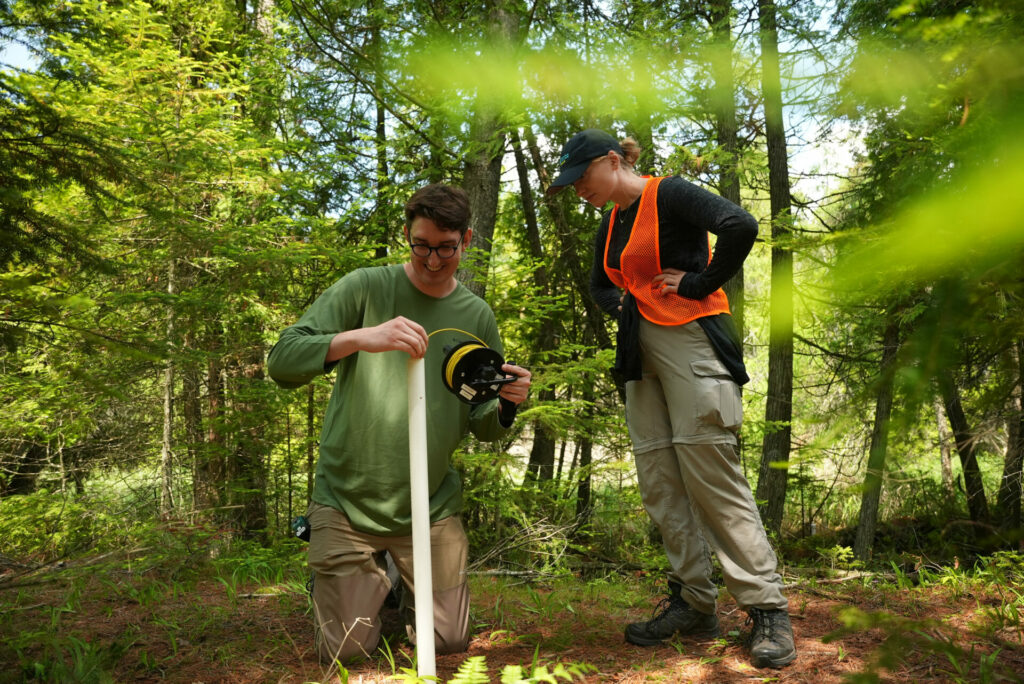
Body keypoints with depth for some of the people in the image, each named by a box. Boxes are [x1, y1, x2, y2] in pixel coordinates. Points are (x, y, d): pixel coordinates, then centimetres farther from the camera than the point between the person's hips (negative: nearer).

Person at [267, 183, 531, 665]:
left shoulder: (477, 317, 1)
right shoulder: (365, 288, -9)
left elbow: (484, 429, 6)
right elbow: (282, 361, -18)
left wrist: (506, 403, -18)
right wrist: (360, 338, -36)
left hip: (431, 506, 3)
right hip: (347, 499, -2)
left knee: (449, 642, 7)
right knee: (347, 651, 3)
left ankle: (407, 586, 37)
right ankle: (359, 579, 34)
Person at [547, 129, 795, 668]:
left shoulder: (667, 195, -6)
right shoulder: (611, 224, 19)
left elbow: (740, 227, -21)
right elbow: (599, 284, 33)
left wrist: (699, 285, -12)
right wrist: (621, 305, 11)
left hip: (689, 340, -8)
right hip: (642, 352, 8)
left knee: (711, 476, -11)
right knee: (659, 482, 5)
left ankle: (767, 611, -1)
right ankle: (693, 603, 14)